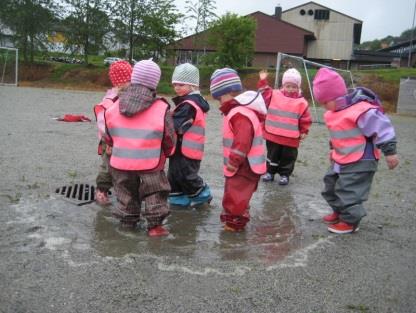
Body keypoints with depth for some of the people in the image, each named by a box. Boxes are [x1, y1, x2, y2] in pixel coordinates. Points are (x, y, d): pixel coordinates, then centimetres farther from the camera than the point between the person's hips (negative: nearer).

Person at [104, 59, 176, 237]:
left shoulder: (114, 107, -4)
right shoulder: (161, 109, -15)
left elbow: (109, 136, 8)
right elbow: (169, 140, -4)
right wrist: (165, 153, 17)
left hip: (121, 162, 3)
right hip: (150, 164, -3)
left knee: (126, 195, 21)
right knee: (155, 195, 13)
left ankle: (127, 221, 31)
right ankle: (154, 225, 11)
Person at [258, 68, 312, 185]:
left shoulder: (301, 102, -4)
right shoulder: (275, 95, 0)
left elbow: (305, 119, 0)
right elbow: (265, 94, 9)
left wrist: (304, 132, 0)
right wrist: (263, 82, -2)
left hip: (291, 138, -1)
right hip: (273, 135, 2)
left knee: (288, 158, 11)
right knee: (273, 156, 16)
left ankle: (284, 174, 26)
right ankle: (270, 172, 31)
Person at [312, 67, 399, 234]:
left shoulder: (361, 110, -26)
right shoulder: (334, 111, 3)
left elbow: (382, 128, -21)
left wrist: (390, 151, -18)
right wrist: (334, 151, 27)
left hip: (360, 161, -9)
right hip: (341, 159, 10)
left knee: (349, 191, -4)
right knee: (331, 184, 19)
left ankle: (350, 221, 14)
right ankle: (339, 212, 38)